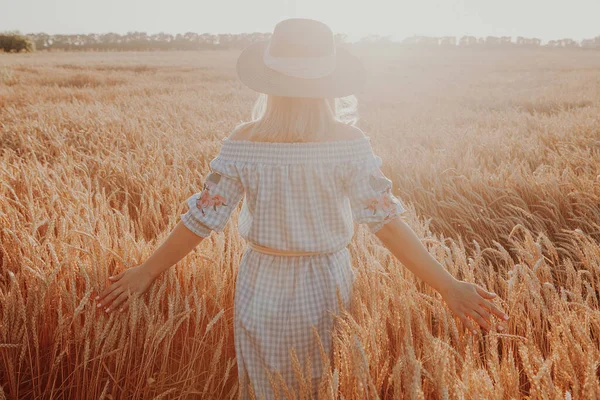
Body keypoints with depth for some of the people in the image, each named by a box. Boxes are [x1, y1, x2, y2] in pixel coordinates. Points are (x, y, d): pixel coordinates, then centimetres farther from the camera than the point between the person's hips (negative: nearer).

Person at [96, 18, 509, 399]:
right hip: (327, 286, 0)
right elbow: (385, 220, -20)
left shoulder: (244, 143, -15)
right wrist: (447, 284, -14)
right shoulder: (348, 142, -17)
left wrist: (147, 270, 2)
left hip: (263, 286, 1)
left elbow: (202, 217, -11)